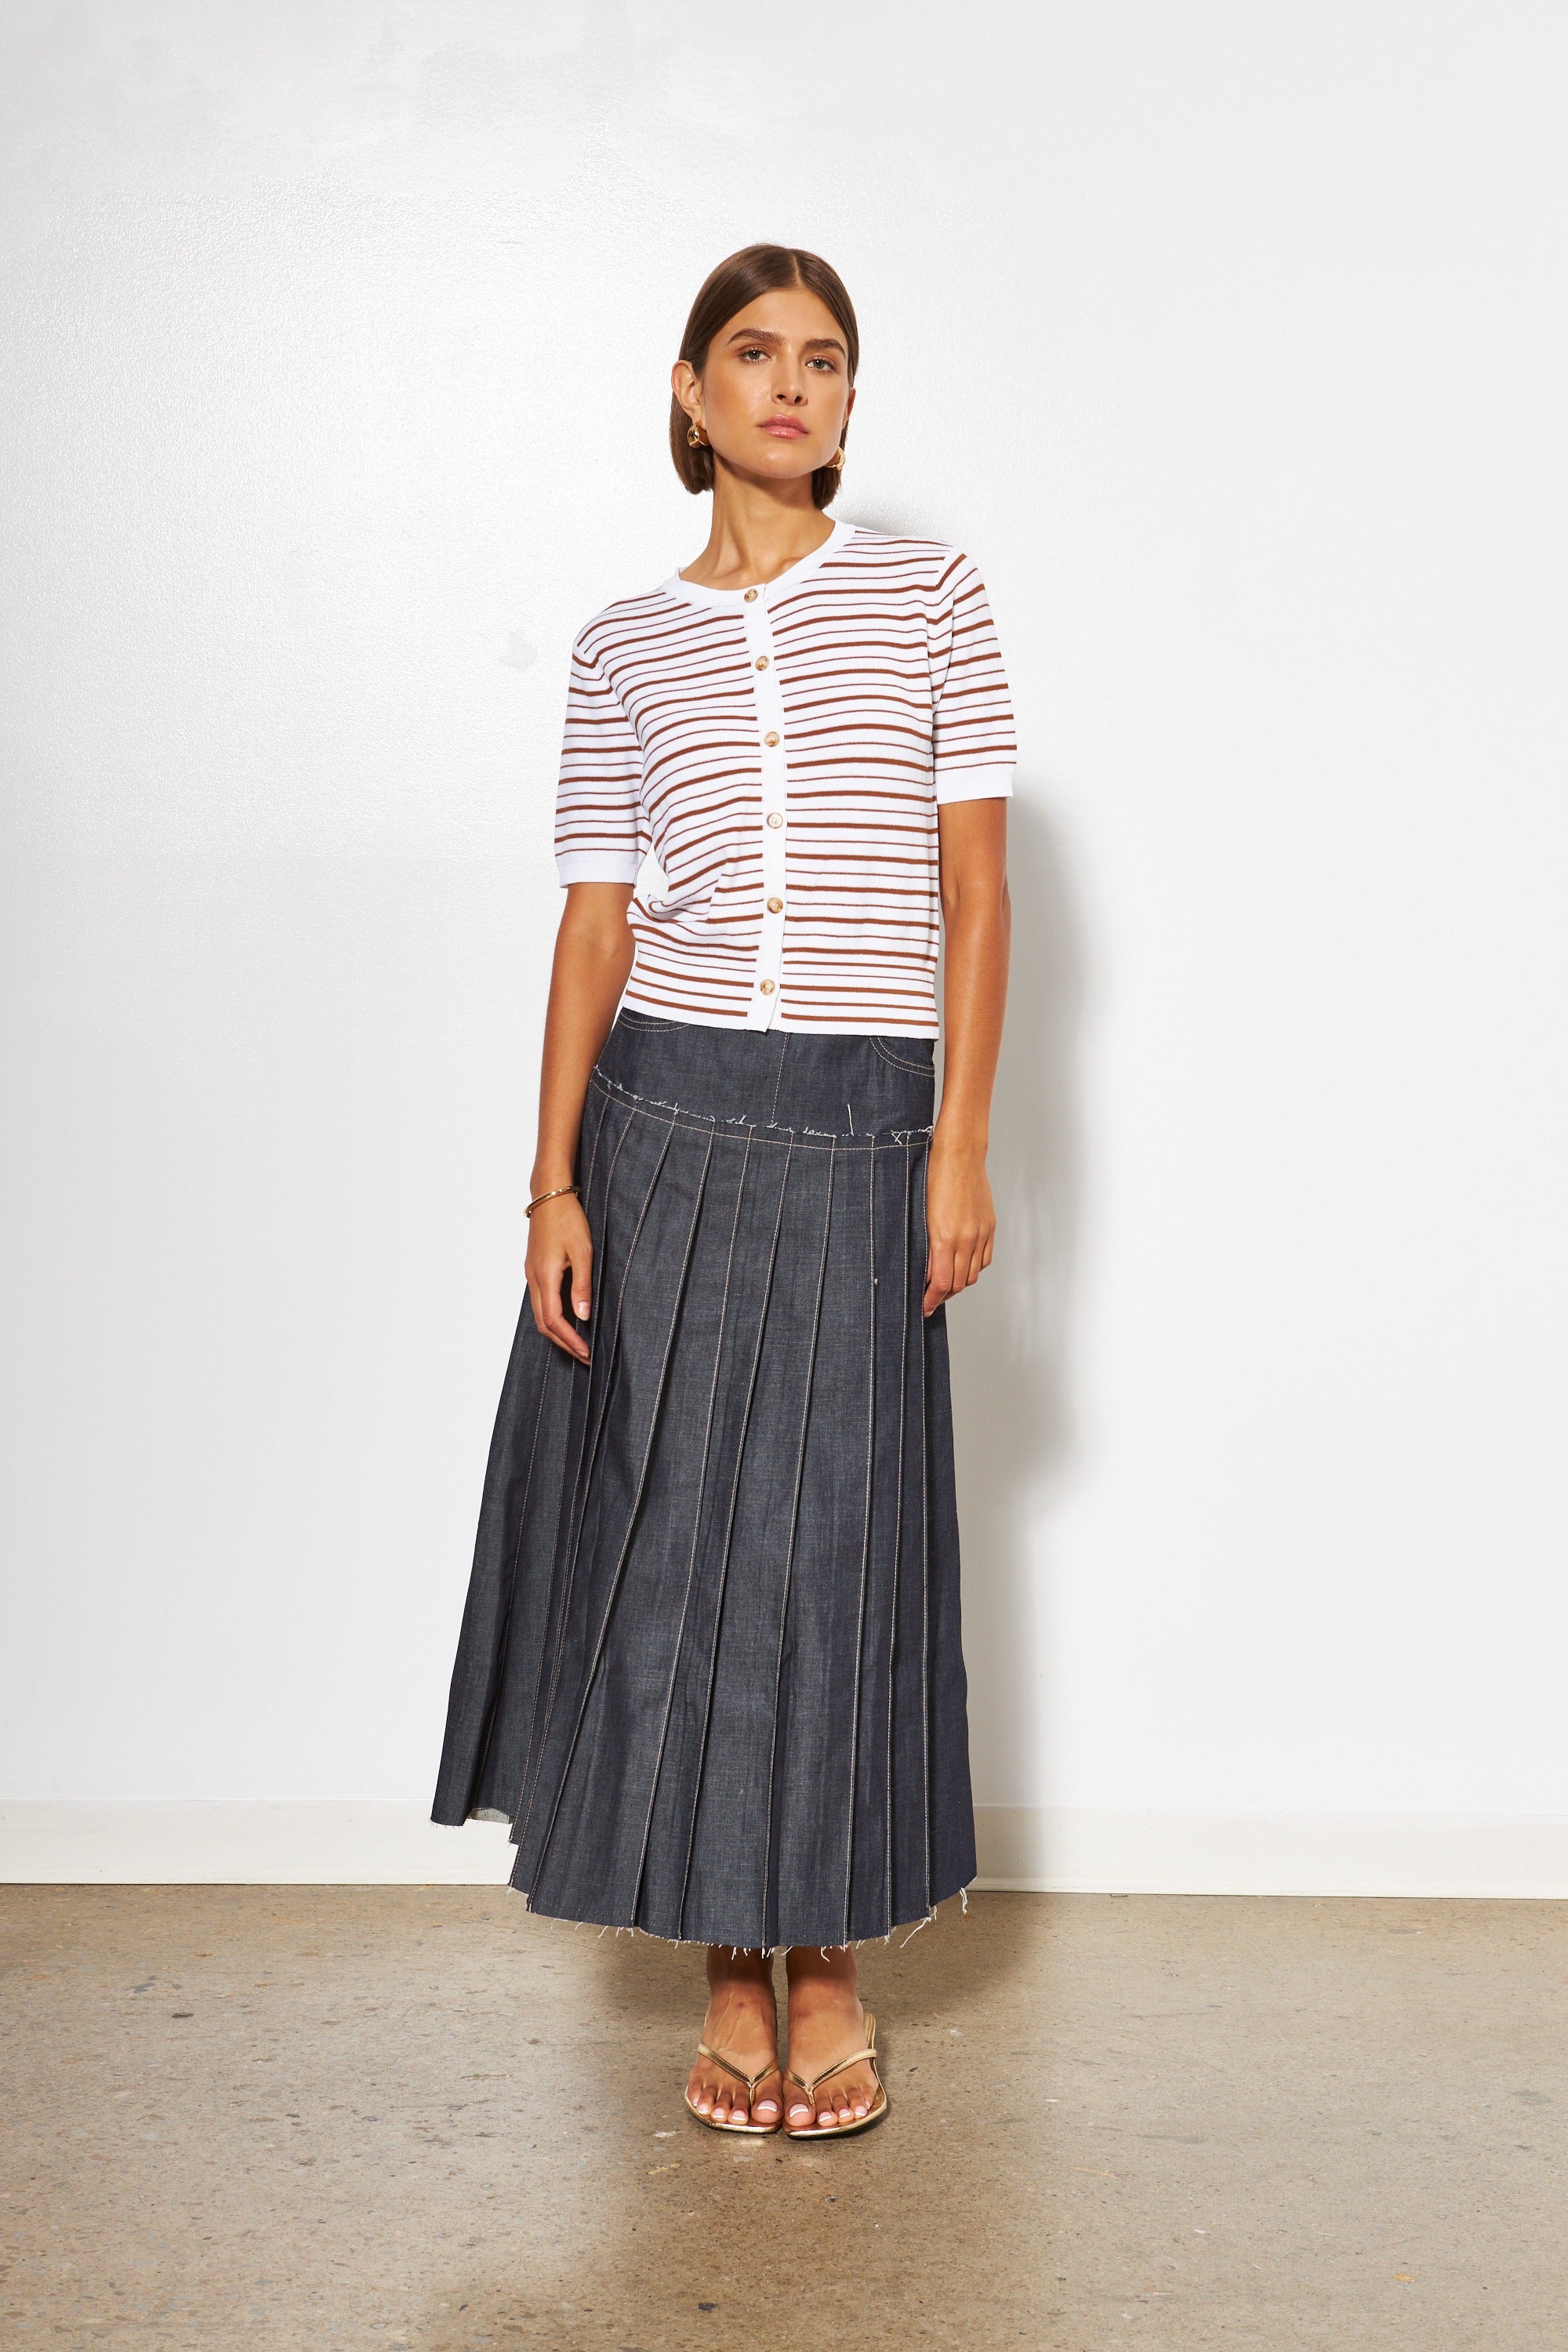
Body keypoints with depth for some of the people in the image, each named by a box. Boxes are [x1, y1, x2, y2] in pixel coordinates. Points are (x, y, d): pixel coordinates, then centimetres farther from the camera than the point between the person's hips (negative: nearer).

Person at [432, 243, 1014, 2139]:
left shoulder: (928, 595, 5)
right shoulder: (628, 643, 8)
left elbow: (975, 889, 2)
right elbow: (594, 925, 5)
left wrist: (961, 1145, -5)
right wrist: (554, 1182, -2)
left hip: (860, 1128, -1)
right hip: (664, 1121, 1)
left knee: (838, 1540, 4)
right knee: (674, 1537, 4)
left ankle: (832, 1964, 23)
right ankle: (727, 1972, 21)